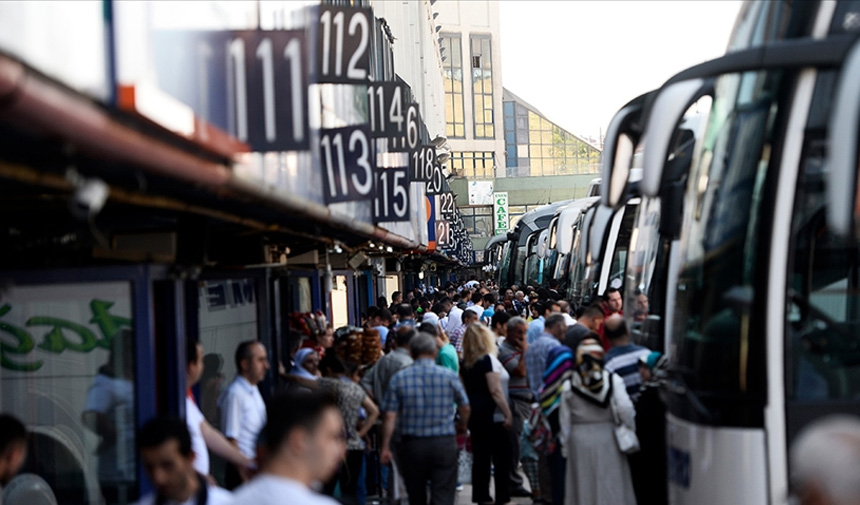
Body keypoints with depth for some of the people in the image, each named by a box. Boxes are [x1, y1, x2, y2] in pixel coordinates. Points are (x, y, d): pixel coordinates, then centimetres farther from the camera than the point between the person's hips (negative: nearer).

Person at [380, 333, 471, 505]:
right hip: (444, 444, -1)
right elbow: (464, 407, 9)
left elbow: (390, 416, -7)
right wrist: (462, 425, 30)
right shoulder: (449, 376, -3)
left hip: (412, 445, 1)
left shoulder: (399, 378, -3)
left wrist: (385, 447, 0)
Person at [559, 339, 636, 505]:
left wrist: (565, 447, 11)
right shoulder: (613, 380, -6)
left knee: (583, 486, 8)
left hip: (580, 441, 1)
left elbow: (565, 421, 3)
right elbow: (625, 409, -16)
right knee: (611, 485, 6)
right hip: (608, 437, -1)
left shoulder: (568, 386, -1)